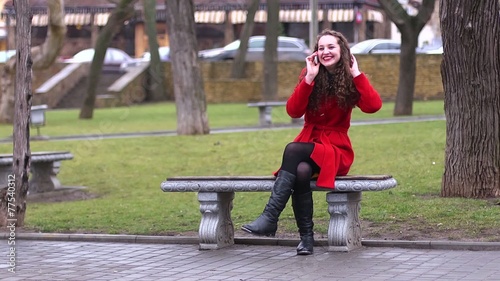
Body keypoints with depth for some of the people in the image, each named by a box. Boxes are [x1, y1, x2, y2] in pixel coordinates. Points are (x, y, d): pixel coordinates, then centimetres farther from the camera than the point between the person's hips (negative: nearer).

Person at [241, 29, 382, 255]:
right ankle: (306, 236, -26)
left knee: (293, 150, -32)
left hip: (335, 148, -2)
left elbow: (373, 106, -18)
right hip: (308, 142, 2)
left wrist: (356, 73, -13)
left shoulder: (351, 80, 2)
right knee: (301, 171, -34)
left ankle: (270, 218, -35)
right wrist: (310, 77, -14)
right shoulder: (308, 76, 7)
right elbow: (293, 111, -8)